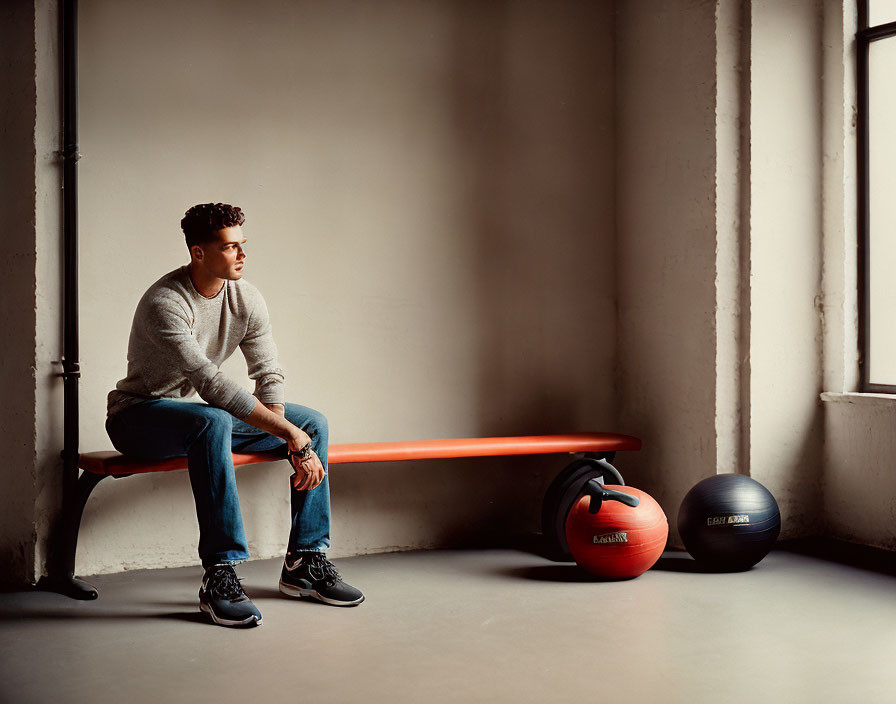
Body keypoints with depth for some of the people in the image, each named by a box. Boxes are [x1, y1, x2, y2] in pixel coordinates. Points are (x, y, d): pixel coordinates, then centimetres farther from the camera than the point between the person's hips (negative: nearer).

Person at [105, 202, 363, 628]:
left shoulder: (246, 298, -3)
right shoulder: (165, 304, -26)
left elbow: (268, 376, -6)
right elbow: (211, 386, -35)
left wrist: (294, 442, -24)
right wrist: (291, 435, -37)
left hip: (205, 414, 8)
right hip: (139, 415, -7)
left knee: (314, 424, -4)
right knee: (213, 422, -40)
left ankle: (305, 563, -1)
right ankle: (219, 577, -36)